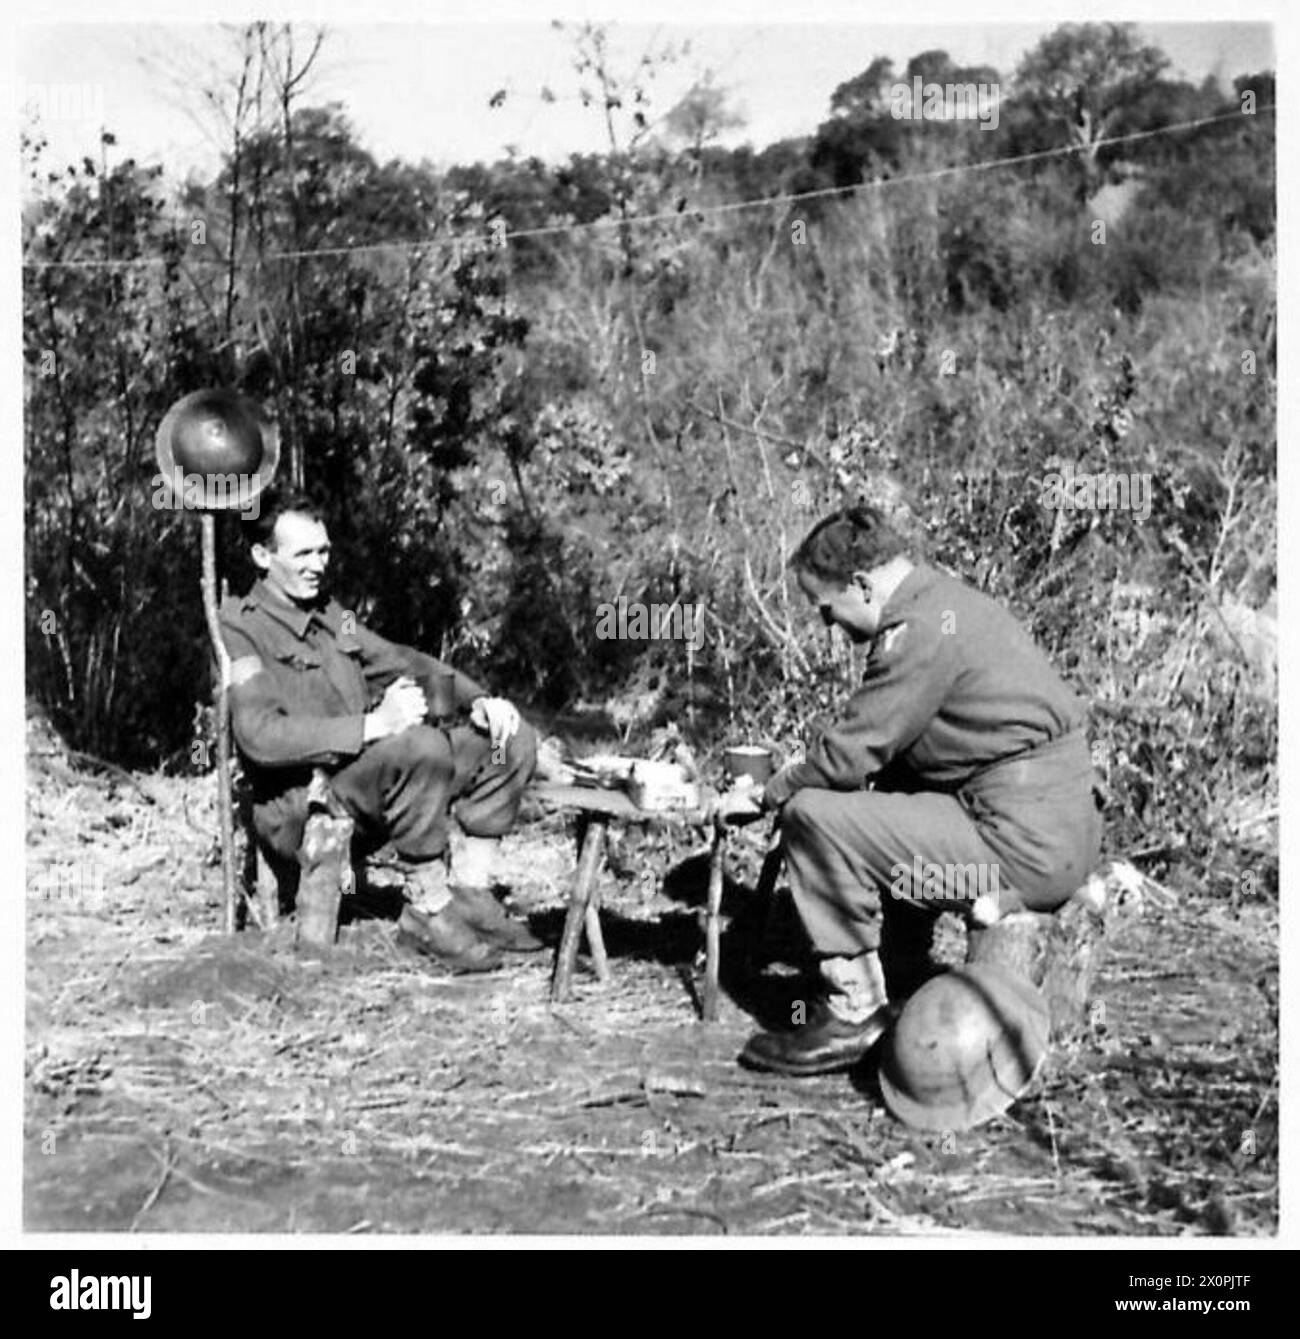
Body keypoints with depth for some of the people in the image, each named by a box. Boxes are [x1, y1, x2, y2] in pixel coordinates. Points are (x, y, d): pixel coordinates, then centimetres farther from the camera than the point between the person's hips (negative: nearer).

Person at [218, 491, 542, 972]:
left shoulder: (330, 615, 18)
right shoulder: (239, 627, -9)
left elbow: (402, 663, 21)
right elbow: (261, 736, -22)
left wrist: (477, 699, 2)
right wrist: (372, 725, -29)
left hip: (368, 790, 9)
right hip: (296, 808, -9)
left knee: (513, 739, 1)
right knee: (422, 746, -35)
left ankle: (469, 892, -2)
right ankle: (429, 911, -21)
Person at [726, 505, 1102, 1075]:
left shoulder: (922, 631, -17)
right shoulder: (946, 600, 14)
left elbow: (849, 755, -14)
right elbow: (880, 742, 21)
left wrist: (768, 795, 2)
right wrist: (797, 778, 18)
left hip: (1023, 845, -11)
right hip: (1060, 823, 11)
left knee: (815, 818, -11)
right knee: (881, 807, 28)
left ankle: (854, 1014, 0)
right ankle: (898, 994, 28)